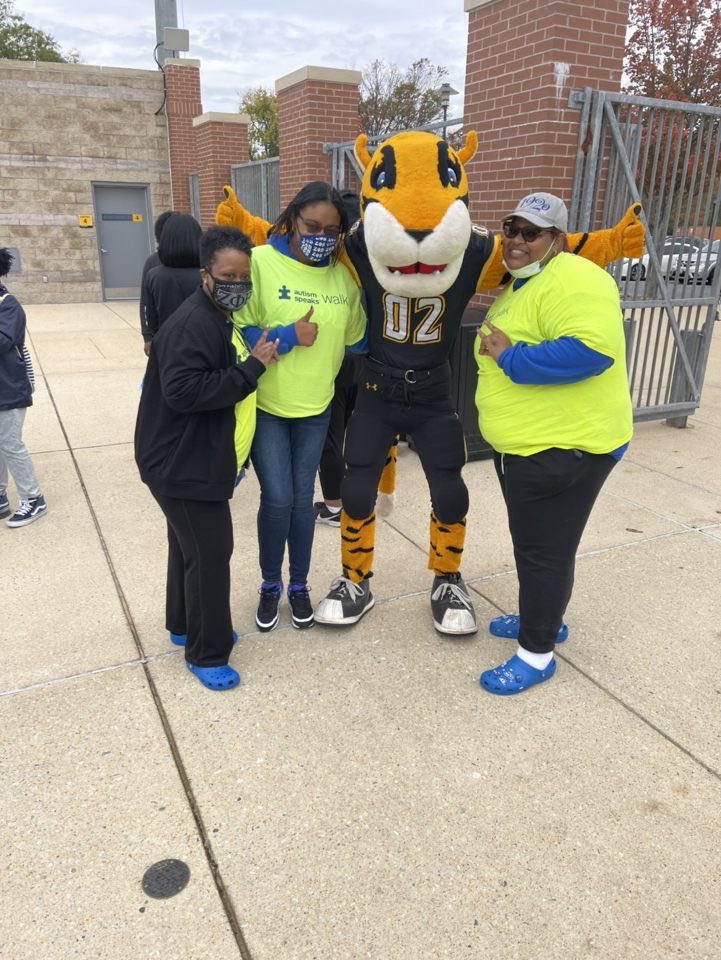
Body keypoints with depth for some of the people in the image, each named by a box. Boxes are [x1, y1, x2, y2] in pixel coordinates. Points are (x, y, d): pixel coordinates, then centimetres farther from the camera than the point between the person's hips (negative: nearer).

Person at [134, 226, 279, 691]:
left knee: (190, 545, 22)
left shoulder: (215, 319, 12)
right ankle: (207, 652, 11)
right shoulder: (191, 325, -21)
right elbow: (183, 391, -31)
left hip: (192, 457, 11)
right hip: (181, 463, -11)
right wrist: (252, 368, -28)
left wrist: (251, 366, 4)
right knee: (210, 552, -4)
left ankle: (185, 624, 40)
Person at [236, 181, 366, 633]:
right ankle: (271, 584, 23)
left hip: (316, 407, 3)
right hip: (265, 405, -3)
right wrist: (286, 337, -22)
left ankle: (299, 585, 30)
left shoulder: (344, 275, 0)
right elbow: (236, 333, -14)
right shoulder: (261, 262, -13)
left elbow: (355, 338, 12)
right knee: (278, 499, -4)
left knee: (303, 499, 10)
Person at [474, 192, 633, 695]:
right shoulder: (517, 288, 14)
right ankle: (543, 618, 42)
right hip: (522, 446, 10)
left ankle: (537, 653, 17)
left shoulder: (574, 280, -18)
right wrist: (497, 348, 8)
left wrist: (510, 358, -25)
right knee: (531, 542, 22)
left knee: (545, 549, 1)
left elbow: (590, 349, -33)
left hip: (565, 448, -10)